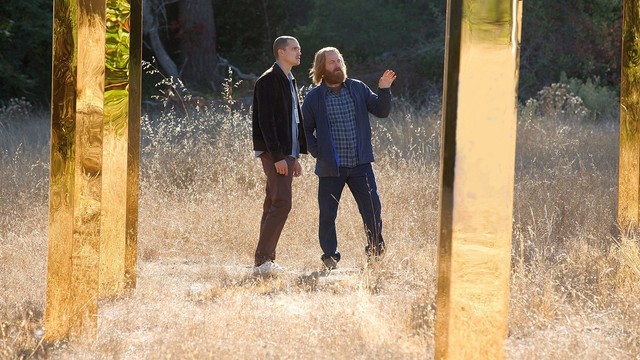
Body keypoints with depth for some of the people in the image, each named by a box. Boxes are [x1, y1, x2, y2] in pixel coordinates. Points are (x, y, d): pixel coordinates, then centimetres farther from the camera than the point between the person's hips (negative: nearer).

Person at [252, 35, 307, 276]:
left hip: (285, 154, 10)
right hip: (274, 153, -10)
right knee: (281, 203, -16)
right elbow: (266, 121, -17)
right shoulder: (268, 81, -10)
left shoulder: (289, 82, 20)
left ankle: (266, 260, 10)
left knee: (274, 206, 9)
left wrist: (295, 156, 20)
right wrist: (277, 156, -21)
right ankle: (262, 260, -15)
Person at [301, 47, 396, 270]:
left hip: (360, 163, 2)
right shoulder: (314, 98, -1)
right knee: (327, 214, 3)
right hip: (330, 167, -2)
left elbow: (381, 111, 8)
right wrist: (317, 153, -6)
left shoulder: (358, 89, 6)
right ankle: (329, 257, 17)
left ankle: (376, 250, 16)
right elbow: (306, 130, 6)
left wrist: (384, 90, -8)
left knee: (372, 209, 0)